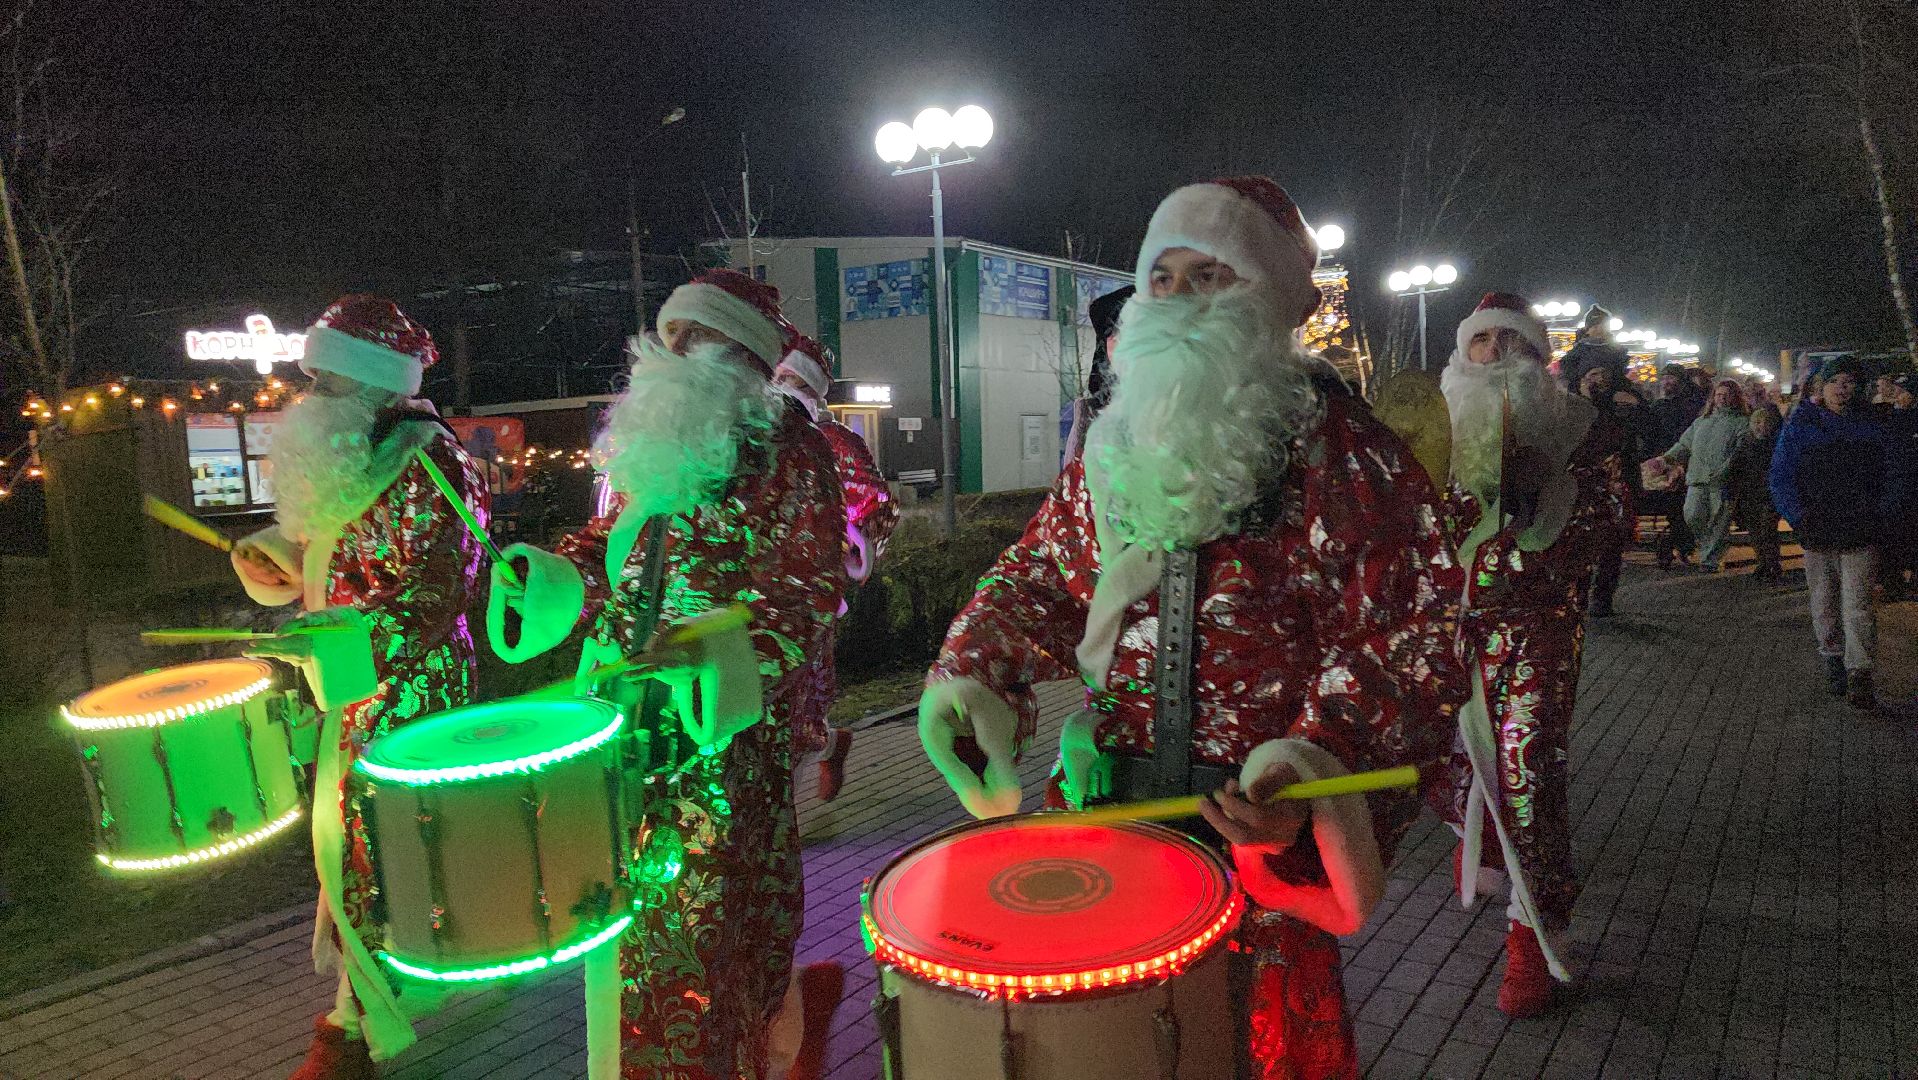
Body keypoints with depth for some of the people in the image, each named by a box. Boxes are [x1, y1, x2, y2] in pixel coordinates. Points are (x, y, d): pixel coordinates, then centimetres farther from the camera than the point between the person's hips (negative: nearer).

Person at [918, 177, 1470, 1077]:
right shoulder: (1115, 448, 9)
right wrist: (972, 673, -4)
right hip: (1115, 802, 5)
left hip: (1267, 823, -5)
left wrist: (1317, 756, -29)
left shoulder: (1343, 455, -9)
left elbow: (1408, 639, -13)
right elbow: (1040, 572, 13)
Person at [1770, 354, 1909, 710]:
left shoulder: (1872, 427, 4)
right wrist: (1800, 517, -10)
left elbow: (1899, 471, 7)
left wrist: (1883, 514, -5)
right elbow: (1781, 477, 1)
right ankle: (1833, 658, 28)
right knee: (1824, 603, 12)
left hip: (1861, 533, -1)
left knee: (1858, 605, -8)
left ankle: (1859, 674, -8)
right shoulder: (1799, 426, 3)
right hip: (1817, 533, 1)